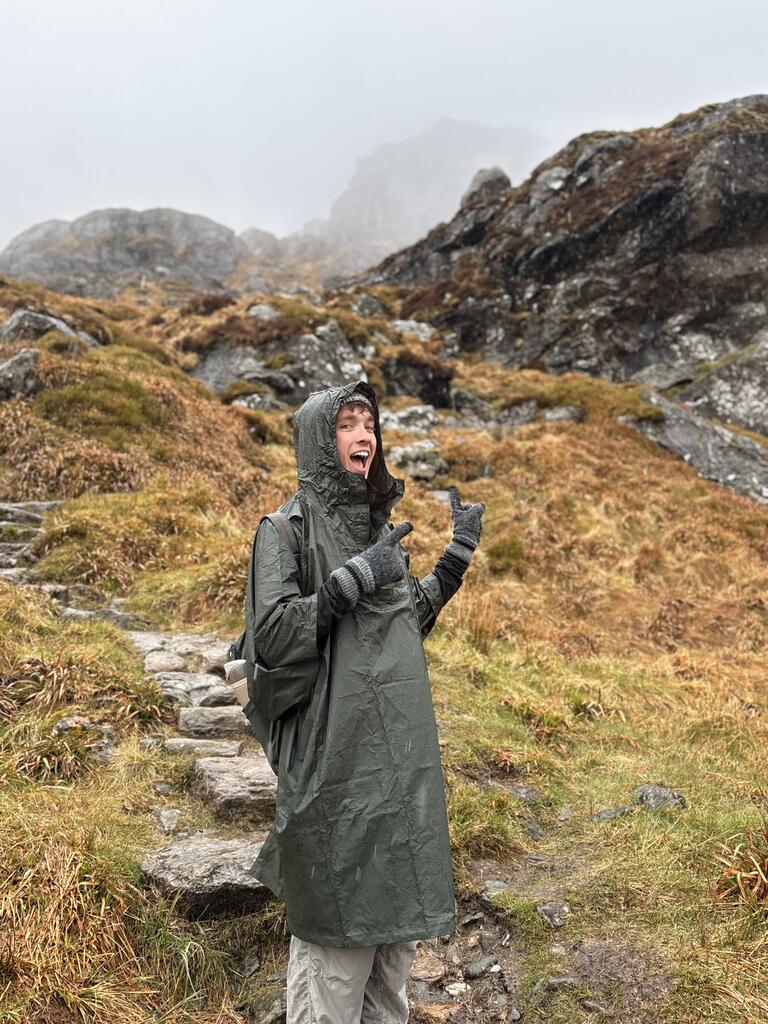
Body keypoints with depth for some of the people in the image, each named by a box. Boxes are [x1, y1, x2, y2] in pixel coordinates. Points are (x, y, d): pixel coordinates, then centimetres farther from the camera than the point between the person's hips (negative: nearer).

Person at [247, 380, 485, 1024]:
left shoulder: (379, 519, 12)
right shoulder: (289, 527, -8)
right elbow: (272, 637, -16)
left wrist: (456, 558, 10)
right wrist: (355, 578, -21)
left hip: (403, 748, 7)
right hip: (337, 752, -7)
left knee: (398, 908, 17)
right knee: (337, 915, 3)